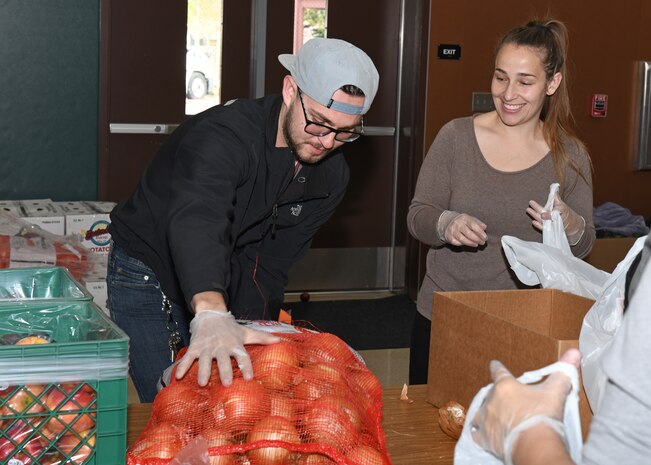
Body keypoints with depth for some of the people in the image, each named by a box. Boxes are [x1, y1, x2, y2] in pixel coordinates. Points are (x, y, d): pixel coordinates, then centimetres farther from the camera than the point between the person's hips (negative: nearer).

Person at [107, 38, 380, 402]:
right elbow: (196, 220, -51)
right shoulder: (222, 135, -32)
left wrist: (250, 329, -20)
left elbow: (271, 263, -6)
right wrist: (211, 314, -68)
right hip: (149, 274, -6)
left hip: (218, 290, 6)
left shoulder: (330, 175, -8)